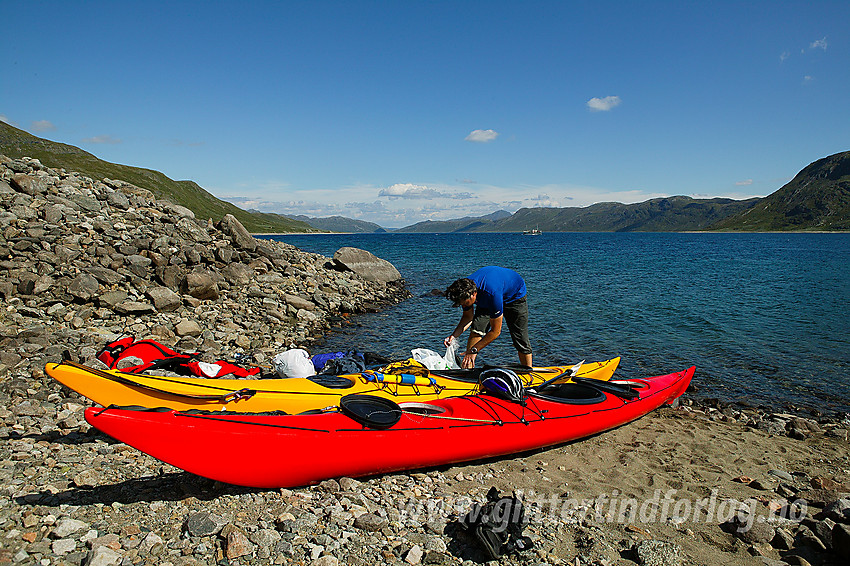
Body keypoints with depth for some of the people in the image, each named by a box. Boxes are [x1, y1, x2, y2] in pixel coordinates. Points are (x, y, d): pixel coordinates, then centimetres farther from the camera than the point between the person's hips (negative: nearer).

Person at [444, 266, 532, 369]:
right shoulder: (465, 288, -25)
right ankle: (467, 370, -13)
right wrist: (454, 335, -22)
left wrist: (474, 350, -31)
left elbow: (495, 331, -35)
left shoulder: (492, 293, -44)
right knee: (477, 328, -17)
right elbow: (468, 317, -6)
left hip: (515, 295, -5)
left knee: (521, 340, -10)